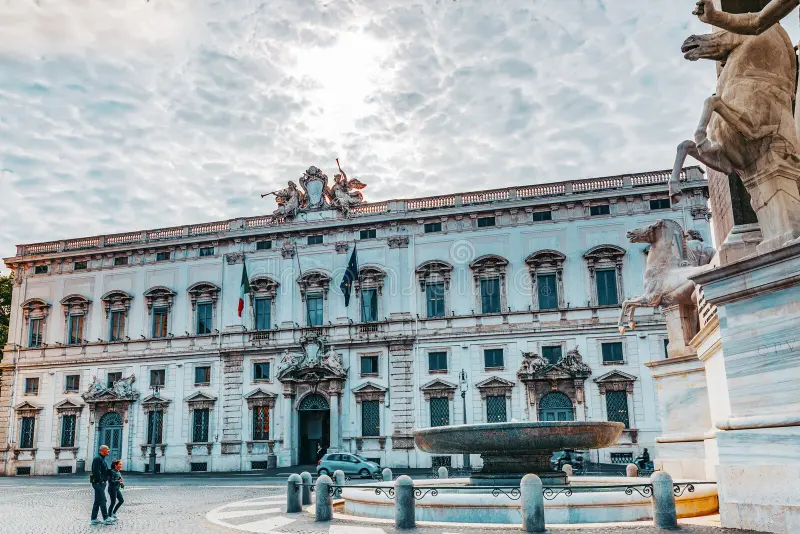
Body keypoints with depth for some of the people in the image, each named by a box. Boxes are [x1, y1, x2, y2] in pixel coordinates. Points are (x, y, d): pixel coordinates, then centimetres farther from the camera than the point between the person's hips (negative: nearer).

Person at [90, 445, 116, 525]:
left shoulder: (102, 459, 19)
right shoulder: (98, 459, -14)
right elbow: (96, 471, -22)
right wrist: (100, 480, -23)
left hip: (101, 483, 11)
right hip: (98, 483, -11)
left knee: (97, 501, 11)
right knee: (102, 501, -7)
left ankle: (93, 519, 15)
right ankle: (106, 519, -5)